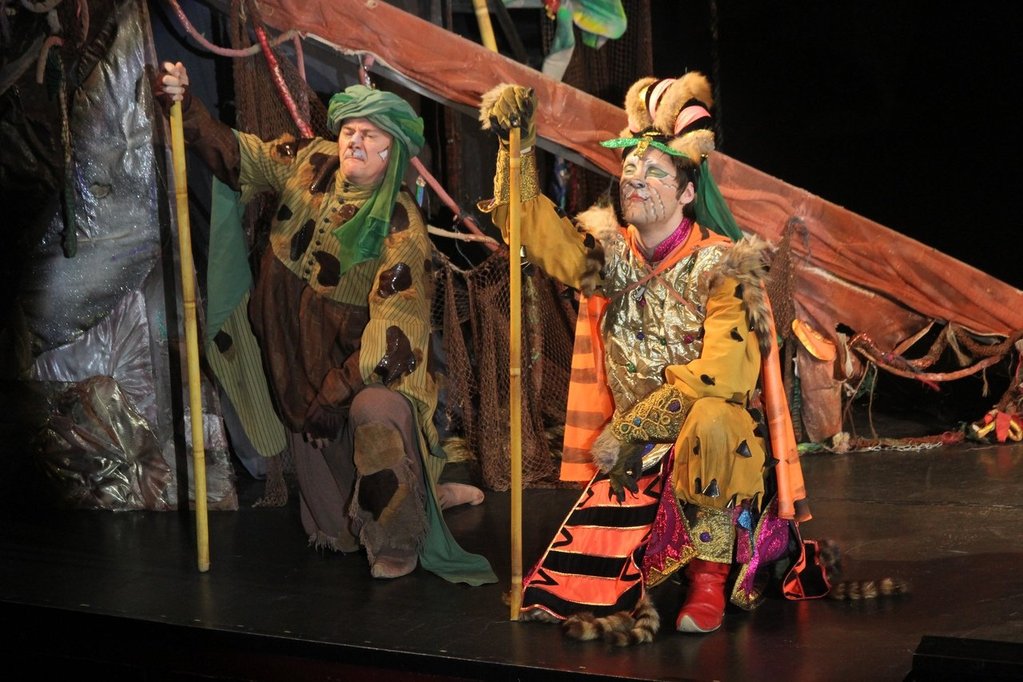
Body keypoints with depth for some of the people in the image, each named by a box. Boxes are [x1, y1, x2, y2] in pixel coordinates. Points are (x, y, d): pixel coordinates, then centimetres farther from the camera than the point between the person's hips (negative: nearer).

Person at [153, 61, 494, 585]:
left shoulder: (401, 228, -22)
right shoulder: (307, 165, -7)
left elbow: (392, 330, -25)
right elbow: (233, 153, 4)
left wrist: (337, 389, -25)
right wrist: (184, 107, -11)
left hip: (372, 365, -6)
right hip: (302, 357, 6)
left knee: (374, 413, -35)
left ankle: (396, 545, -14)